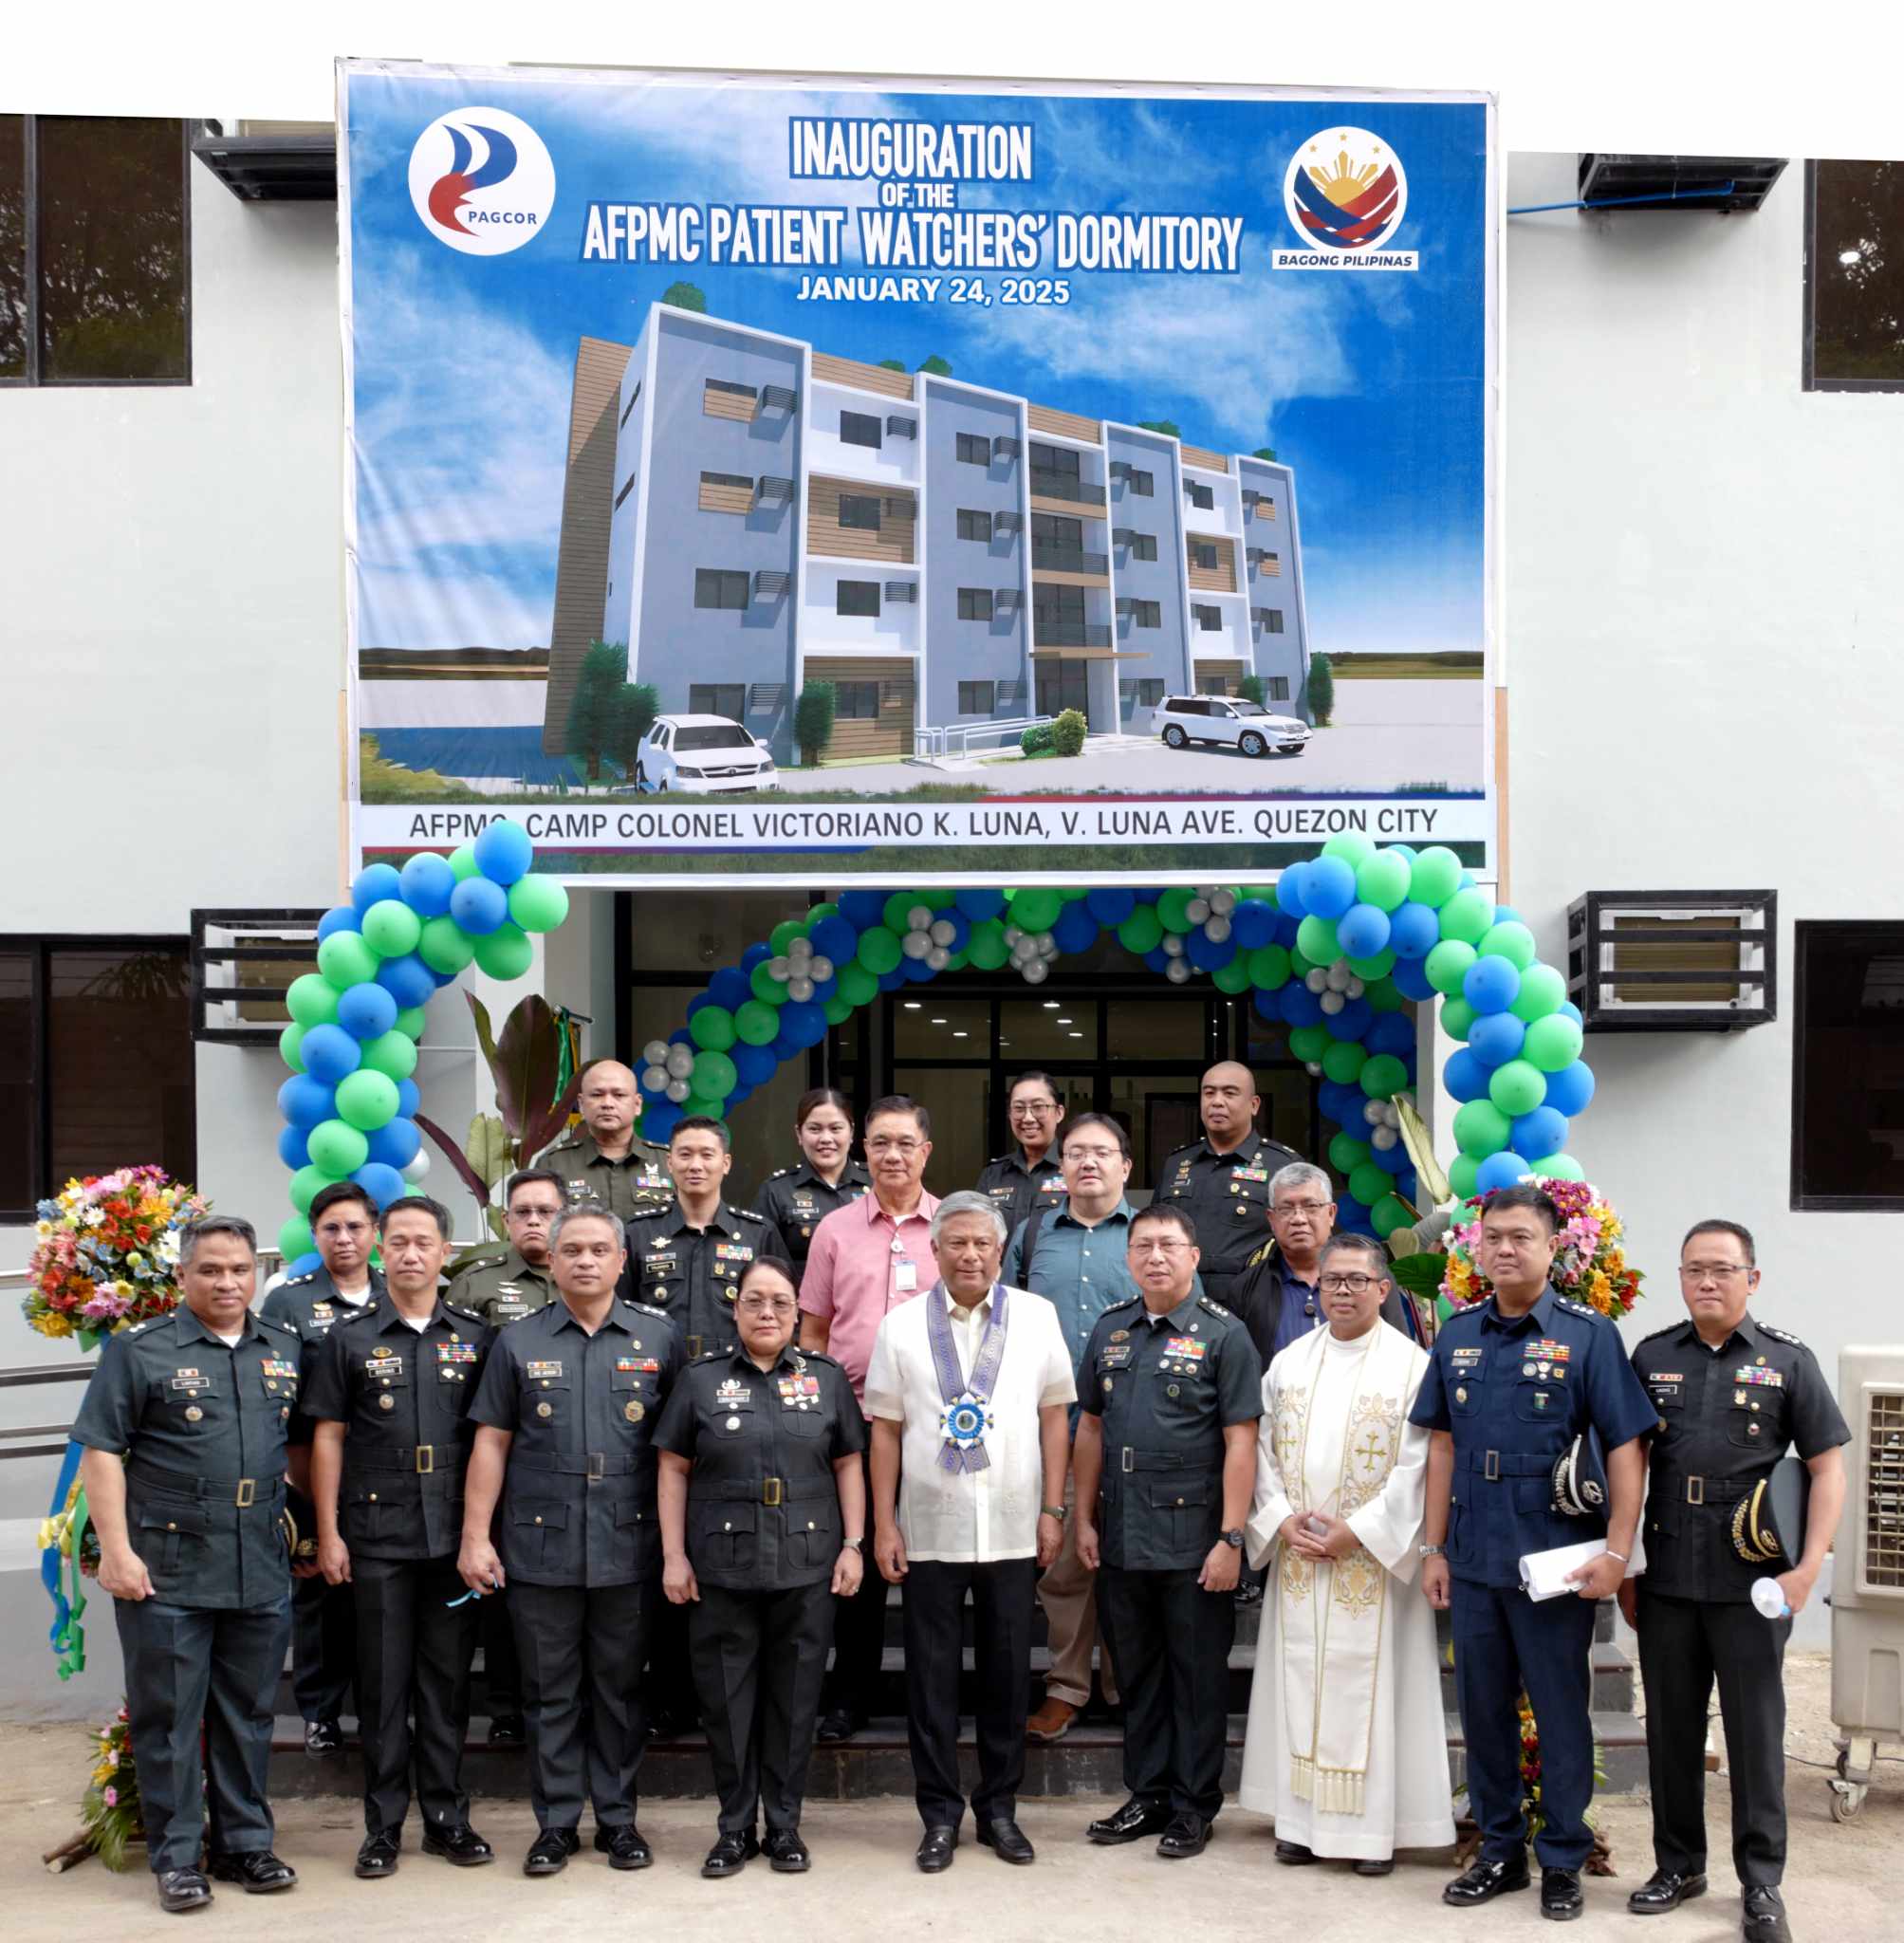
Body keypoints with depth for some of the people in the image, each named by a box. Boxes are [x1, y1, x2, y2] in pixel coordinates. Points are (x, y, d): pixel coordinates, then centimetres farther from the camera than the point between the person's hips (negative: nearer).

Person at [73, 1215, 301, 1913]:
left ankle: (245, 1843, 23)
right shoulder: (139, 1350, -3)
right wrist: (117, 1550, -13)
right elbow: (101, 1451, -6)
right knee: (169, 1717, 3)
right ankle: (176, 1857, 12)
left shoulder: (286, 1352, 10)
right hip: (167, 1572, -4)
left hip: (262, 1572, 4)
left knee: (249, 1715, 12)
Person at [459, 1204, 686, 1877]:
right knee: (551, 1692, 7)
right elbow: (492, 1444, 5)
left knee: (620, 1689, 9)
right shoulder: (518, 1343, 6)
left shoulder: (658, 1339, 5)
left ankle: (619, 1819, 20)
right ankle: (556, 1823, 17)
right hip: (540, 1549, 0)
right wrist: (475, 1537, -1)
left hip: (628, 1547, 0)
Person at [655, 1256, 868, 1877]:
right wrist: (673, 1555, -1)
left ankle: (784, 1826, 18)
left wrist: (853, 1545, 0)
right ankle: (735, 1827, 17)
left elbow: (848, 1466, 8)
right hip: (723, 1566, 0)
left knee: (795, 1697, 6)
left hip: (806, 1565, 0)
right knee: (728, 1697, 5)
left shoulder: (827, 1378, 7)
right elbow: (674, 1470, 4)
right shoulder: (701, 1380, 5)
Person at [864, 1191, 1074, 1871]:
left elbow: (1054, 1416, 6)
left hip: (1011, 1529, 1)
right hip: (928, 1529, 0)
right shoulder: (901, 1324, 2)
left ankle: (999, 1807, 22)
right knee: (932, 1674, 5)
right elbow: (885, 1429, 3)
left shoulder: (1036, 1316, 3)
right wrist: (883, 1527, -1)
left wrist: (1053, 1511, 1)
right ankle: (939, 1814, 16)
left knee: (1008, 1672, 8)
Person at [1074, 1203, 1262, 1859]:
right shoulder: (1110, 1331, 9)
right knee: (1137, 1674, 13)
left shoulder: (1222, 1334, -6)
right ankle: (1147, 1796, 25)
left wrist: (1230, 1539, -14)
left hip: (1193, 1538, -5)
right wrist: (1085, 1519, 9)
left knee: (1197, 1676, 5)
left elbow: (1240, 1442, -9)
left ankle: (1194, 1806, 16)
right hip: (1121, 1537, 5)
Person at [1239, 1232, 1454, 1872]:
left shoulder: (1411, 1365, -5)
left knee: (1368, 1683, -1)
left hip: (1374, 1560, -4)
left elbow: (1417, 1466, -9)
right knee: (1299, 1681, 7)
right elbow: (1263, 1449, 9)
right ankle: (1301, 1820, 15)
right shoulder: (1289, 1362, 9)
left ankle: (1374, 1828, 7)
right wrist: (1281, 1520, -6)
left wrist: (1359, 1532, -14)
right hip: (1298, 1556, 4)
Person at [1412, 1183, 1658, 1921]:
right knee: (1482, 1707, 12)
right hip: (1473, 1560, 4)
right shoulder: (1458, 1333, 6)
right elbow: (1443, 1445, 10)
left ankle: (1563, 1861, 20)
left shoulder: (1587, 1333, -7)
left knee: (1561, 1713, 6)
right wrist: (1433, 1548, 8)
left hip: (1556, 1559, -4)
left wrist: (1616, 1552, -15)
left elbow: (1624, 1446, -9)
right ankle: (1500, 1851, 27)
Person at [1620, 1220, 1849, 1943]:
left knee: (1755, 1729, 4)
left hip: (1752, 1582, -2)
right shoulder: (1652, 1357, 6)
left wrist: (1808, 1568, -10)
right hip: (1666, 1580, 3)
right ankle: (1678, 1863, 25)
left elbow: (1827, 1466, 0)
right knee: (1670, 1726, 11)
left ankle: (1762, 1882, 14)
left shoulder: (1787, 1361, -1)